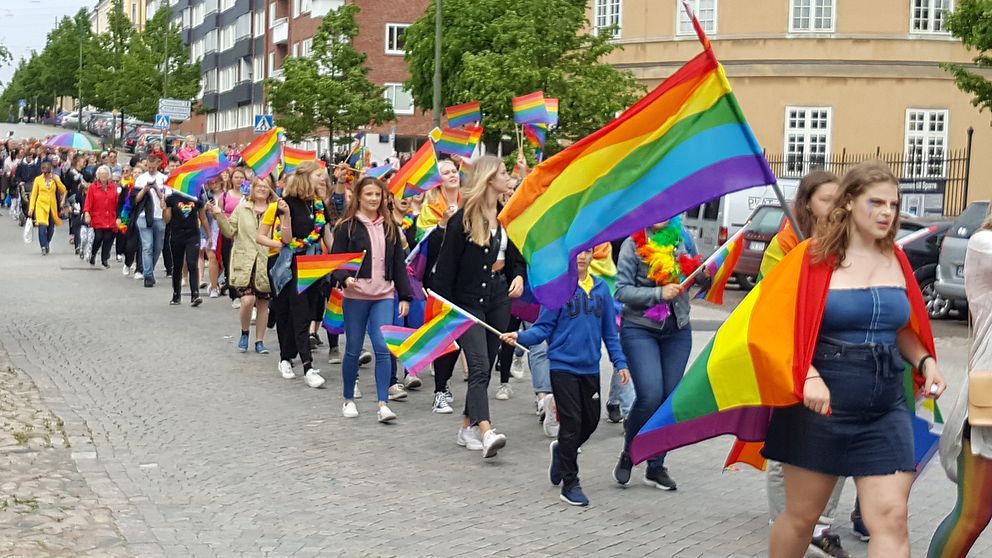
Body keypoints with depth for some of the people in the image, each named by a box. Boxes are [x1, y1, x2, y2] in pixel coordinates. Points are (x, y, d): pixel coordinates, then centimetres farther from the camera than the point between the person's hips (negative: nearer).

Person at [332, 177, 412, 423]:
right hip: (355, 296, -2)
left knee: (383, 348, -8)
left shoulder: (390, 227, 10)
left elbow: (399, 263, 12)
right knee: (353, 350, 7)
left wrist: (404, 296, 9)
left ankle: (383, 403, -7)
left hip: (384, 296, 2)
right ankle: (348, 400, 23)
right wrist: (345, 278, -24)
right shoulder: (347, 226, -2)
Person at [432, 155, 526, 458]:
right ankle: (486, 433, -26)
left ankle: (468, 428, 20)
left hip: (499, 299, 6)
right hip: (468, 302, -6)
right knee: (479, 366, -16)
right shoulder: (463, 219, -10)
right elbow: (446, 265, -8)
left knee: (485, 367, 9)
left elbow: (516, 256, 17)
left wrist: (518, 276, -4)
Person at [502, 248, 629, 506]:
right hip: (563, 366, -5)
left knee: (591, 420, 10)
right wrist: (520, 337, -22)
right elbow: (544, 328, -6)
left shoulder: (601, 289, 7)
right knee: (571, 422, -4)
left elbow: (610, 331, 12)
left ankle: (562, 451, 39)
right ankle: (570, 484, 6)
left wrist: (620, 362, 7)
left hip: (590, 368, 5)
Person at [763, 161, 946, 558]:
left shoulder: (897, 261, 8)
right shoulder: (816, 258, -7)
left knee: (891, 518, -5)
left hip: (885, 411, 4)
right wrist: (809, 377, -25)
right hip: (820, 404, -4)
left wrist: (925, 361, 1)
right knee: (801, 515, 9)